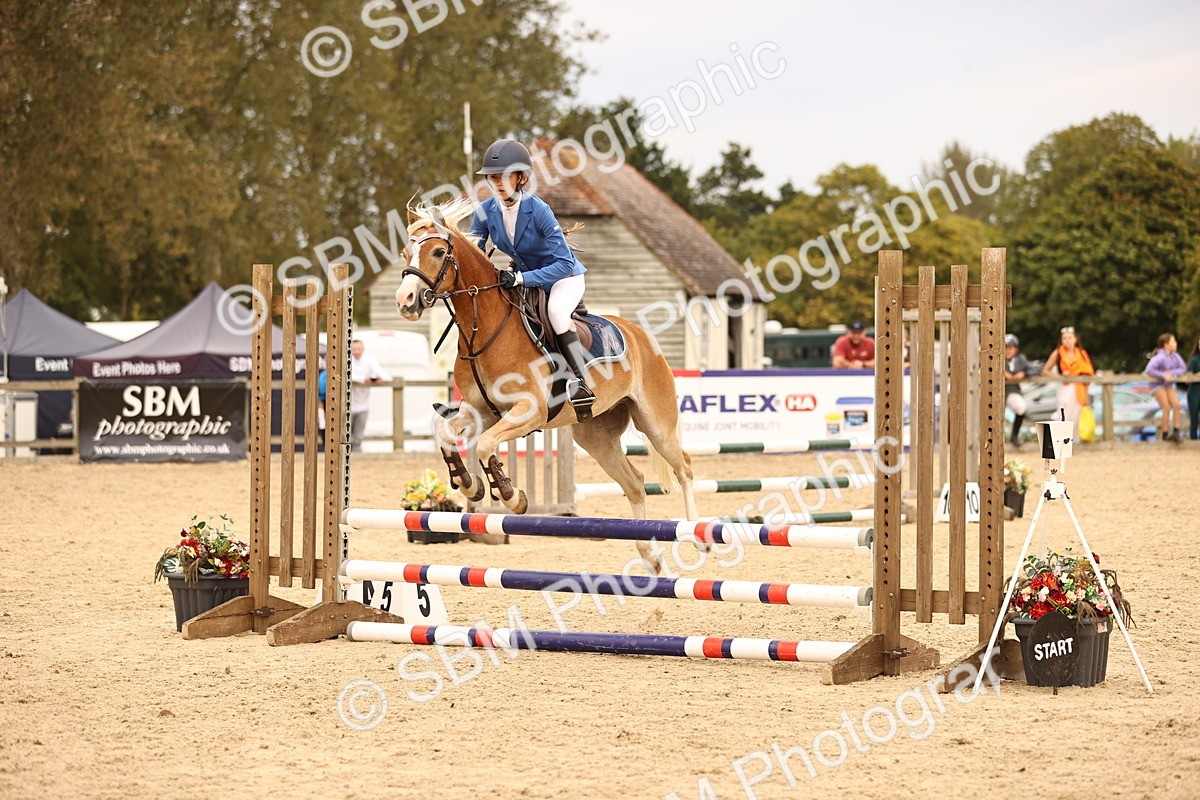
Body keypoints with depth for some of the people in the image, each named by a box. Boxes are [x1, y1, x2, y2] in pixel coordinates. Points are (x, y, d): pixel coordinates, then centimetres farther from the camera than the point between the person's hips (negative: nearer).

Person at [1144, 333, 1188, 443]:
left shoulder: (1175, 355, -3)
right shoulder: (1160, 357, -24)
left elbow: (1183, 368, -4)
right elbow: (1149, 370, -34)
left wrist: (1171, 373, -21)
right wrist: (1163, 376, -29)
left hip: (1168, 384, 6)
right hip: (1157, 384, -6)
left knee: (1176, 405, -7)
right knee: (1167, 408, -9)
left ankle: (1176, 432, -2)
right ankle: (1165, 435, 4)